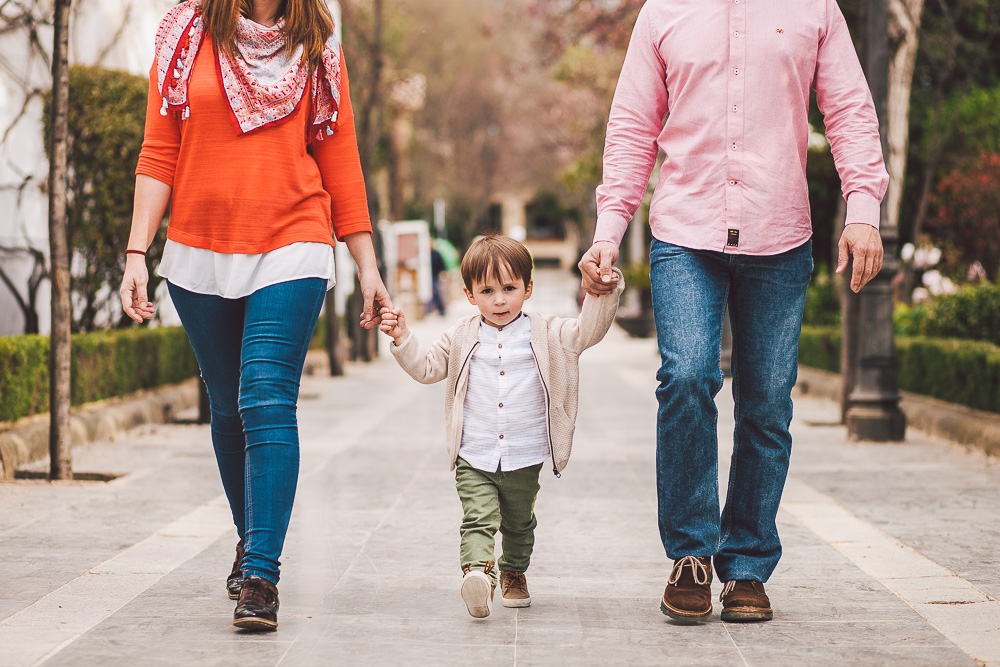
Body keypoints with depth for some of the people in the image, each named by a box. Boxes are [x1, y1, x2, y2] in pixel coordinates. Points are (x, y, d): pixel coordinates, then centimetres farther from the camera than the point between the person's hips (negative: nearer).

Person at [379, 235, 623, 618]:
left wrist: (603, 293, -22)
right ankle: (478, 573, -41)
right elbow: (426, 368, 11)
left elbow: (589, 331, -7)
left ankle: (514, 573, 42)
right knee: (478, 519, -20)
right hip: (473, 460, -1)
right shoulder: (461, 339, 6)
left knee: (519, 525, 18)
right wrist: (402, 339, -4)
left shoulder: (546, 335, 2)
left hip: (525, 460, 1)